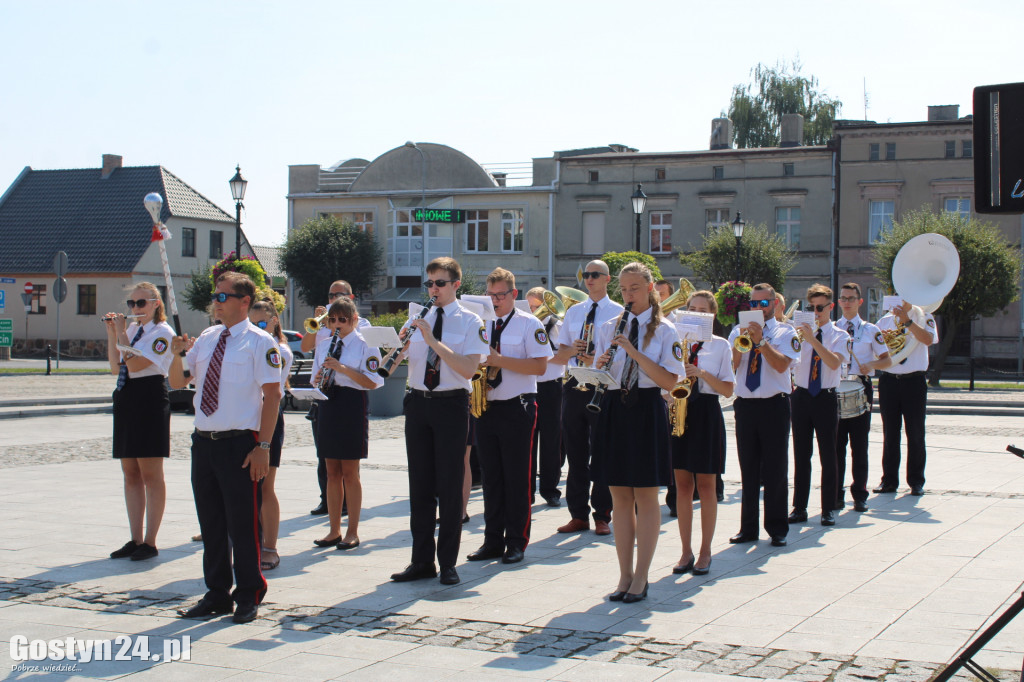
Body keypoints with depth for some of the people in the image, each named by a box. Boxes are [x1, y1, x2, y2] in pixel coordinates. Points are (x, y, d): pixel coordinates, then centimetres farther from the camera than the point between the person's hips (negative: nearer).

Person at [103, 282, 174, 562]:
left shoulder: (163, 333, -9)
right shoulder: (132, 329, 15)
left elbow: (134, 364, -19)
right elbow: (115, 367, 10)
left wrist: (120, 333, -10)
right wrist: (112, 333, 4)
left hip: (150, 399, -8)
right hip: (125, 400, 8)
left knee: (151, 475, -3)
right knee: (130, 473, 10)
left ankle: (150, 542, 2)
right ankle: (135, 539, 16)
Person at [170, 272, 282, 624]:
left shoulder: (260, 341, -6)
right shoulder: (206, 339, 12)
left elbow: (272, 394, -10)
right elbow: (176, 383, 16)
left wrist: (263, 446, -16)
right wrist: (177, 354, -5)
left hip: (239, 443, -6)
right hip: (203, 441, 6)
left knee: (243, 523, 2)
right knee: (211, 522, 13)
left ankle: (248, 597, 17)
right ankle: (217, 594, 27)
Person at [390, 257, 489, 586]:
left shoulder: (470, 323, -3)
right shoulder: (418, 320, 12)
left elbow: (469, 369, -17)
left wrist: (433, 340, -21)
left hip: (451, 405, -5)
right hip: (418, 402, 5)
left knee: (450, 485, 0)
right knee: (420, 484, 8)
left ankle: (448, 563, 9)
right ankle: (422, 561, 17)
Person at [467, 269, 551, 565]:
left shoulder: (529, 324, -3)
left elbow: (540, 366, -13)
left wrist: (500, 361, -18)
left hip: (516, 409, -5)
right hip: (486, 407, 5)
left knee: (517, 477, -1)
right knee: (491, 477, 8)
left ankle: (517, 542, 7)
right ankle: (493, 540, 15)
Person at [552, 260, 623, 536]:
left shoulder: (619, 313, 2)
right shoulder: (573, 312, 16)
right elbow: (559, 357, 16)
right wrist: (572, 350, -7)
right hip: (574, 387, 4)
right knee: (576, 454, 6)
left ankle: (602, 516, 7)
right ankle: (578, 515, 13)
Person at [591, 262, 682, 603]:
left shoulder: (664, 331, -2)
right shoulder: (609, 328, 10)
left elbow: (669, 380, -12)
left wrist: (634, 352, -20)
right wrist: (600, 365, -12)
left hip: (646, 412, -4)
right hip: (613, 411, 4)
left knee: (645, 498, 1)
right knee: (620, 498, 7)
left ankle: (640, 578, 8)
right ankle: (625, 575, 15)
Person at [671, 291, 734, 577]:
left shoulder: (720, 345, 3)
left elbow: (728, 389, -2)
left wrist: (702, 373, -15)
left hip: (706, 414, -2)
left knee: (705, 485, 0)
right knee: (683, 484, 4)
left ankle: (705, 551, 9)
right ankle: (686, 551, 11)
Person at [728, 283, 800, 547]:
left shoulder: (785, 332, 2)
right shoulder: (738, 331, 11)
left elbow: (781, 365, -14)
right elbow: (731, 365, -1)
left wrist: (760, 341, -20)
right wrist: (742, 341, -15)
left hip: (774, 405, -3)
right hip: (745, 405, 3)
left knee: (775, 470, 0)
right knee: (748, 470, 8)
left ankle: (777, 529, 9)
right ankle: (748, 528, 16)